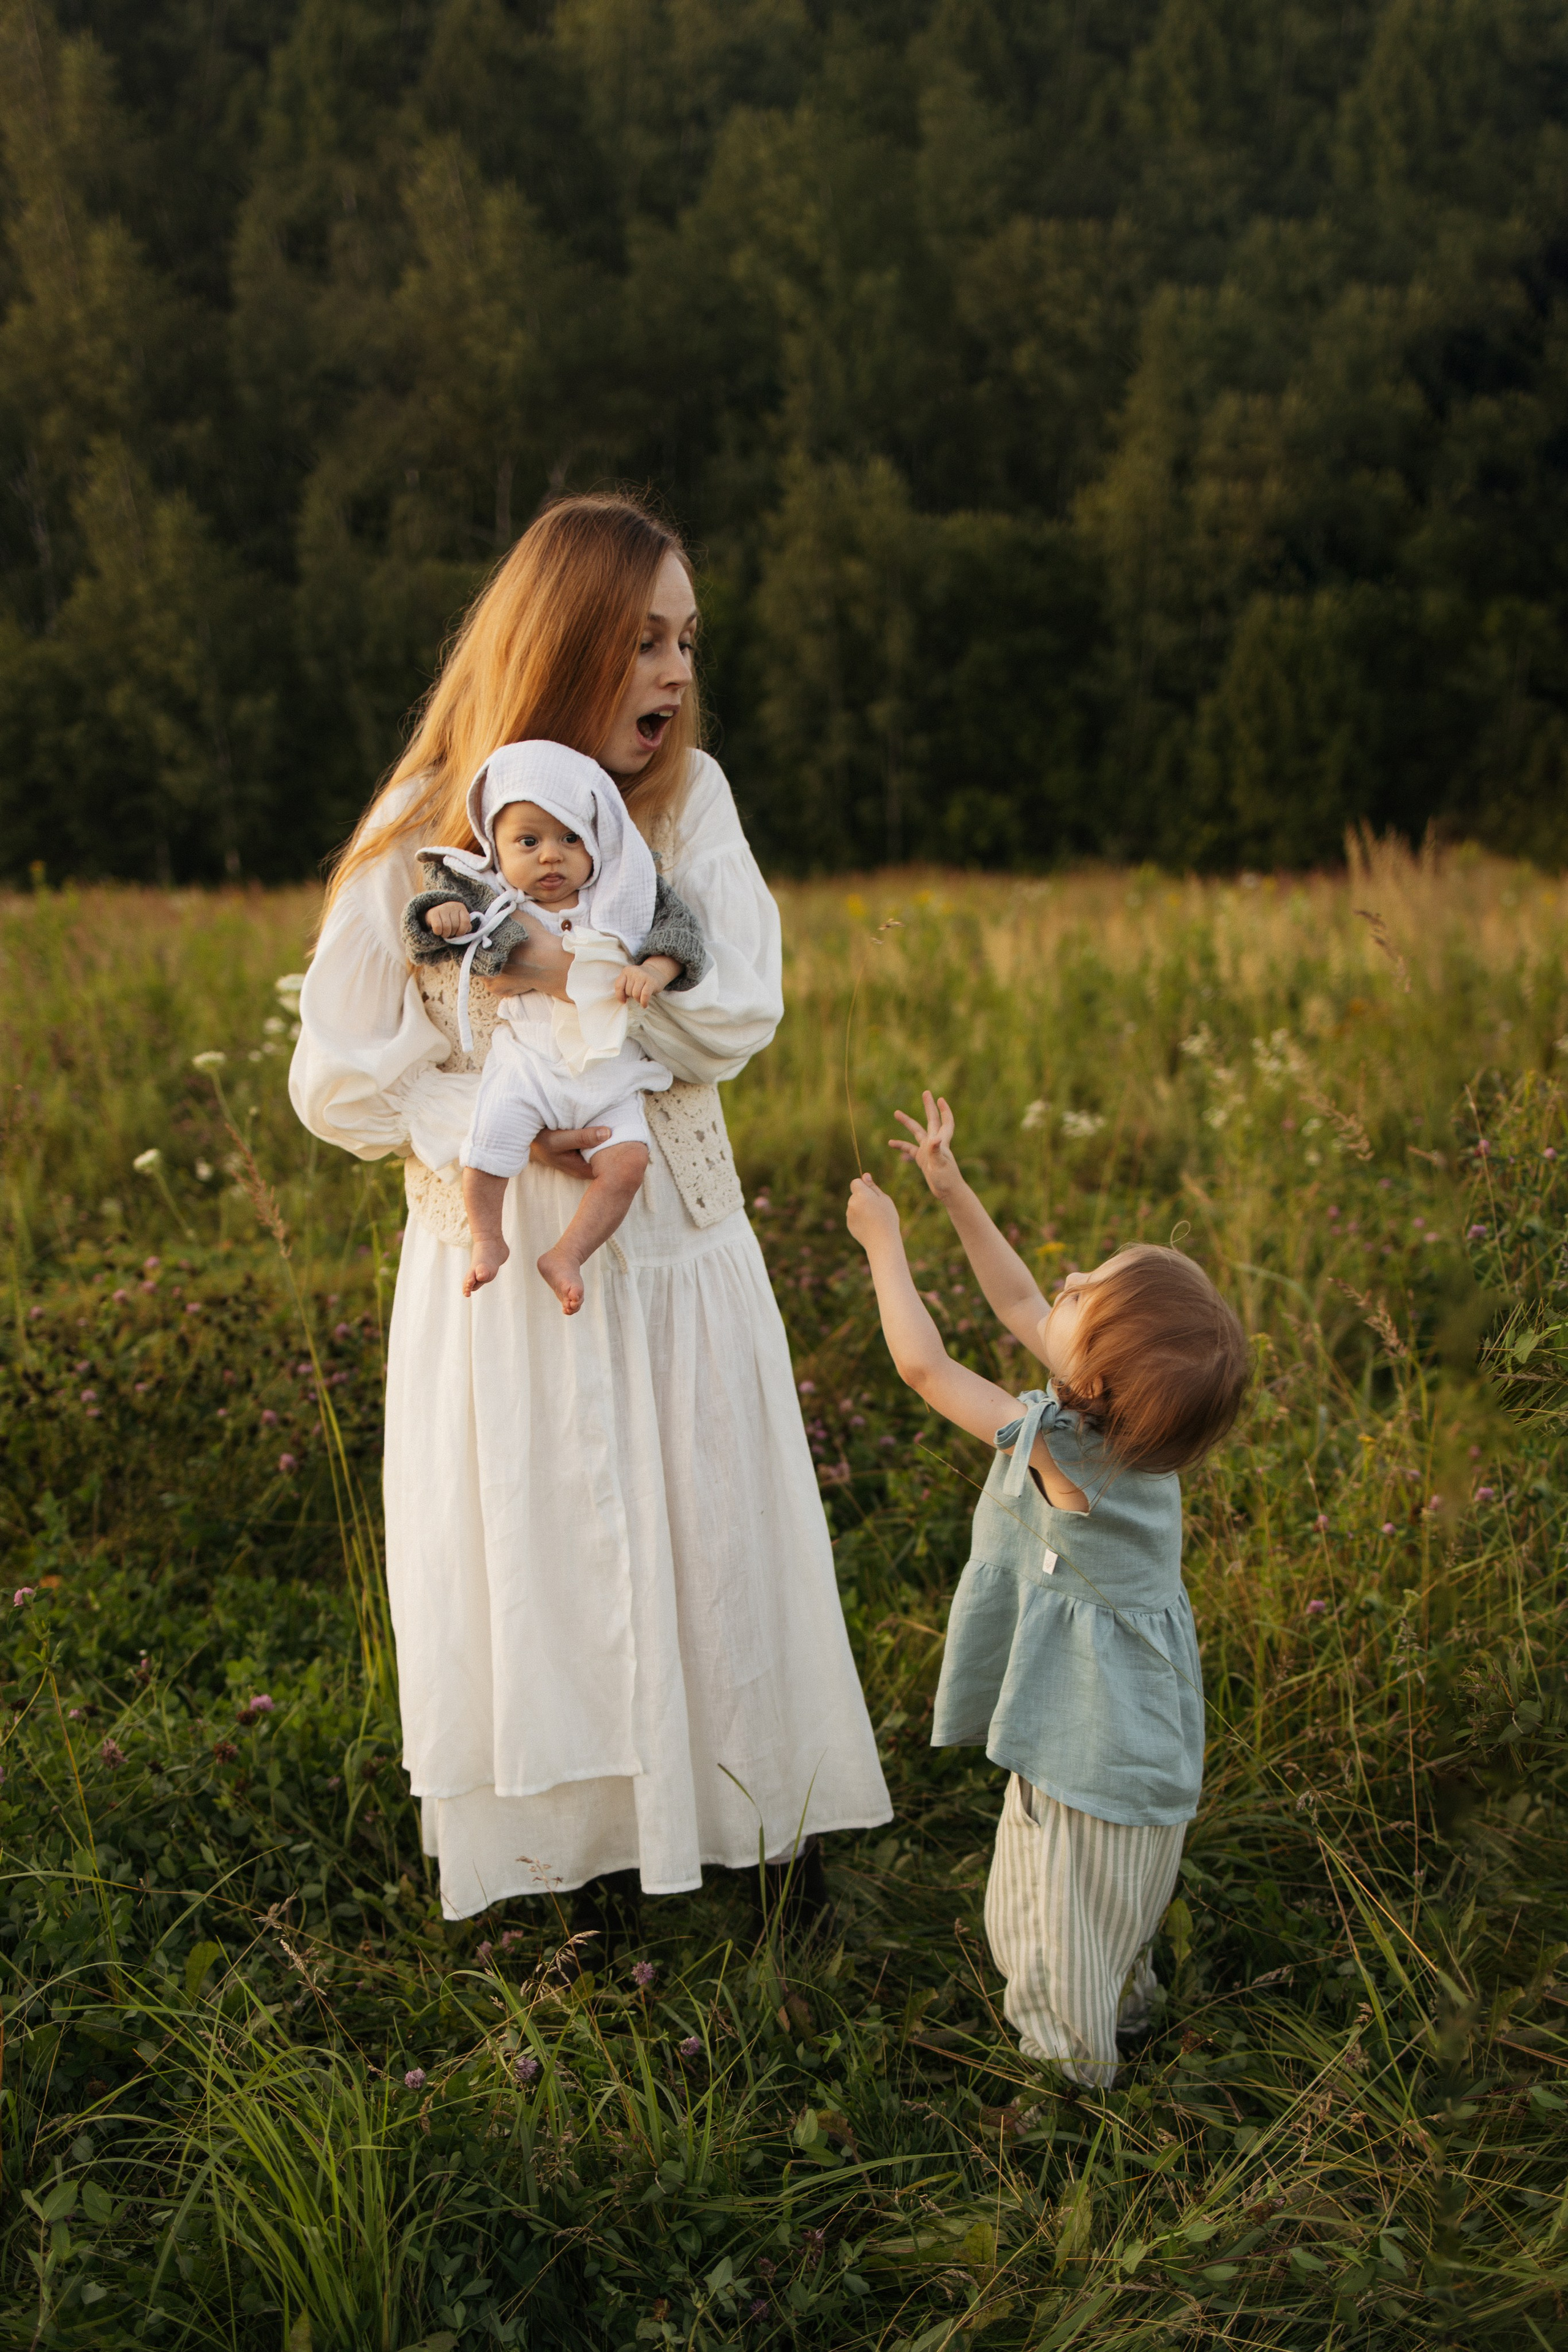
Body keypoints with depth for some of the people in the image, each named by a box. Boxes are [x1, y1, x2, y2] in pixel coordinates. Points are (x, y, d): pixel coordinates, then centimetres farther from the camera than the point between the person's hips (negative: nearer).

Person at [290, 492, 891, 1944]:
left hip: (677, 1251, 2)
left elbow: (738, 1020, -13)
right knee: (543, 1569, 10)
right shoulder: (424, 834, -10)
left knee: (719, 1553, 13)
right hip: (504, 1268, -2)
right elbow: (338, 1083, -6)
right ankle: (580, 1852, 32)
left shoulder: (692, 795, -3)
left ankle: (765, 1820, 34)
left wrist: (572, 967, -24)